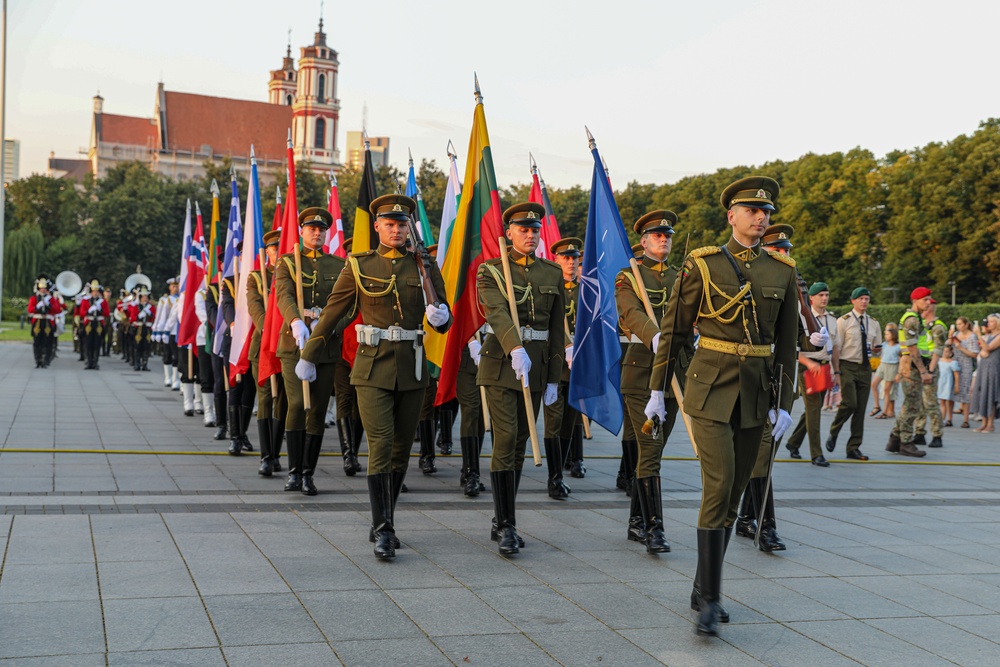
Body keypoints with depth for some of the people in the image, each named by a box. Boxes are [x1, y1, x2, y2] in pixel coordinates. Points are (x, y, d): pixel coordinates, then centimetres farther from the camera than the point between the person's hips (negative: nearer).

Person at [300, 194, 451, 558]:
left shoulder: (424, 266, 6)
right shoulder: (359, 266, 2)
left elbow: (442, 317, 6)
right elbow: (332, 313, 9)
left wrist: (442, 316, -19)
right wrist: (308, 357, 15)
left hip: (412, 369, 3)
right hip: (373, 368, -3)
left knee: (401, 449, 10)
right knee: (381, 446, -12)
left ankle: (383, 523, 24)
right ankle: (383, 530, -8)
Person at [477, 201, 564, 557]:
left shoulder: (552, 273, 10)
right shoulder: (491, 271, -2)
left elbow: (557, 329, 10)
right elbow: (497, 313, -20)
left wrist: (553, 379, 7)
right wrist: (516, 349, -38)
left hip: (537, 365, 4)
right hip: (502, 363, -4)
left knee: (519, 443, 9)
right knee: (506, 440, -12)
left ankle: (501, 523, 20)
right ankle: (507, 526, -6)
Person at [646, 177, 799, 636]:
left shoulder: (783, 271, 6)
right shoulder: (702, 265, -4)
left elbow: (787, 343, 9)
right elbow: (673, 330, 2)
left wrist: (783, 404, 5)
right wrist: (657, 389, 2)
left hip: (756, 392, 4)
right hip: (711, 387, -4)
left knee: (734, 493, 9)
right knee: (719, 487, -14)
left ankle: (702, 589, 23)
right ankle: (710, 599, -7)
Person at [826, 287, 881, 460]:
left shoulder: (874, 324, 15)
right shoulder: (843, 321, 0)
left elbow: (877, 350, 21)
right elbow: (836, 347, -3)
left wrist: (876, 350, -4)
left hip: (865, 368, 5)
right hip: (847, 366, -5)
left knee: (861, 408, 4)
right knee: (849, 403, -18)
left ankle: (854, 448, 11)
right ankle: (833, 433, 8)